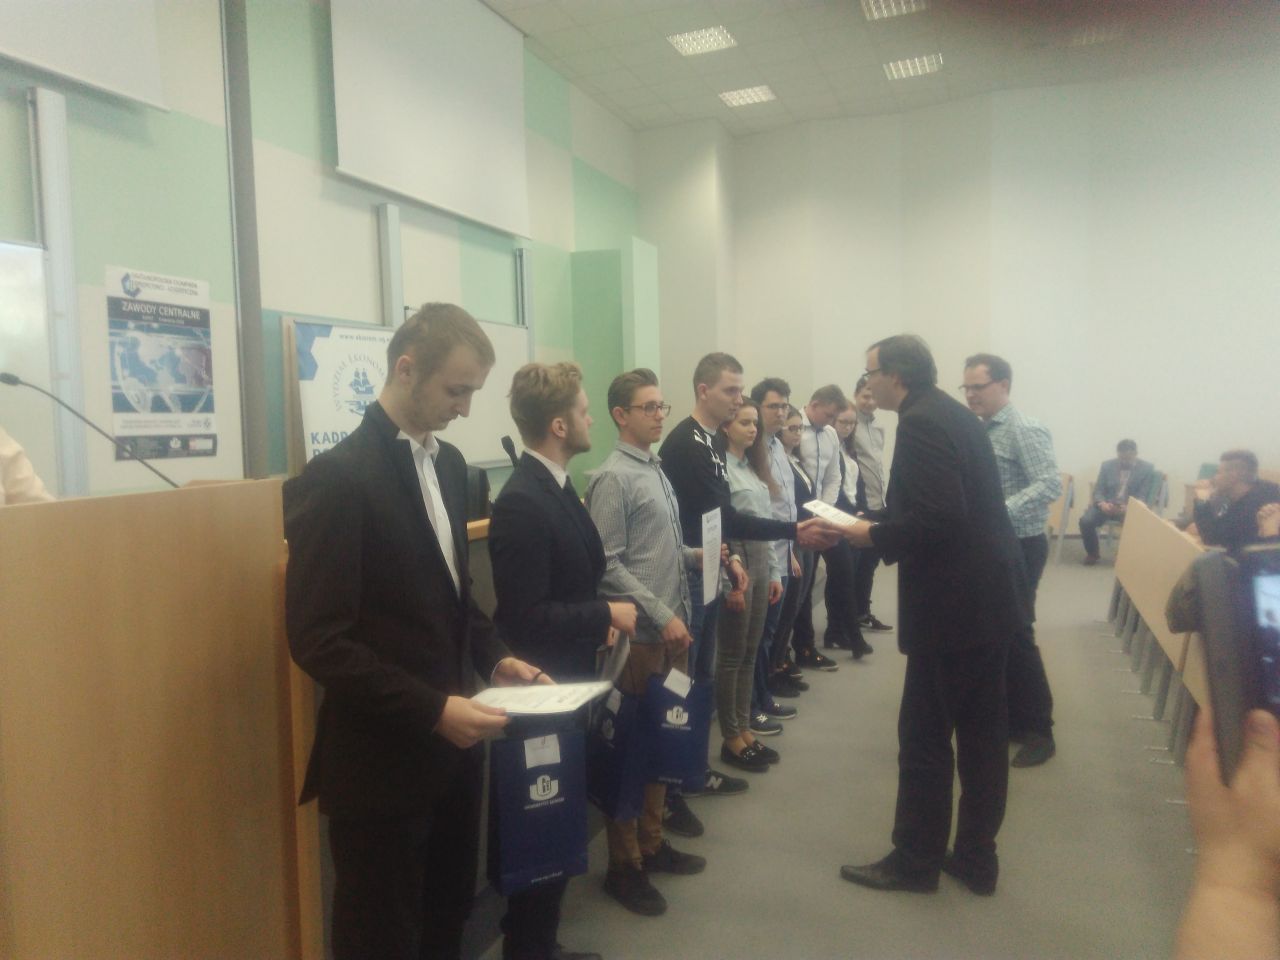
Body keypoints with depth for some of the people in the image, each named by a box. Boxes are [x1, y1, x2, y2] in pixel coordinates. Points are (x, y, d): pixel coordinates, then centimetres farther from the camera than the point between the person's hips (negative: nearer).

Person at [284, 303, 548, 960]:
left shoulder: (448, 463, 6)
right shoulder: (337, 478, -19)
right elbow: (318, 641, -21)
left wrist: (494, 658, 1)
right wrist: (431, 710, -23)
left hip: (449, 749, 7)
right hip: (381, 762, -7)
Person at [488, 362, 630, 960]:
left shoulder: (558, 485, 6)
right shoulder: (520, 503, -23)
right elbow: (523, 619, -25)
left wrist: (597, 620, -2)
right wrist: (606, 615, -16)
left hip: (569, 681, 9)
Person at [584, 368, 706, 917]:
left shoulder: (656, 471, 12)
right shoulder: (613, 478, -13)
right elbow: (608, 566, -18)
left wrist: (695, 557, 2)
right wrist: (662, 616, -19)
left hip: (672, 628, 9)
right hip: (640, 633, -8)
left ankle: (651, 843, 33)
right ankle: (624, 866, 18)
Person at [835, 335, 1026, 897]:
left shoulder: (920, 424, -16)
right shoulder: (954, 415, 14)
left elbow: (936, 519, -26)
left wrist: (873, 536, -12)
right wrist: (884, 528, 12)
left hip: (953, 604, -10)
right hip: (989, 596, 10)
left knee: (924, 736, 3)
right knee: (981, 734, 15)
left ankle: (916, 860, 17)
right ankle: (976, 857, 26)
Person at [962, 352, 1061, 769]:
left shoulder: (1023, 430, -15)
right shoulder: (980, 430, 10)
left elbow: (1051, 484, -24)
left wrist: (1001, 512, -33)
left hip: (1018, 547, -8)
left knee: (1016, 637, -3)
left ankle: (1038, 731, 11)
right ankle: (1011, 718, 27)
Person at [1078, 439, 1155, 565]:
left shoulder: (1147, 469, 1)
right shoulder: (1107, 466, 8)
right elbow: (1098, 490, 5)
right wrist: (1102, 503, -18)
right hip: (1106, 505, 2)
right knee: (1085, 520, -25)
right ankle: (1093, 553, 1)